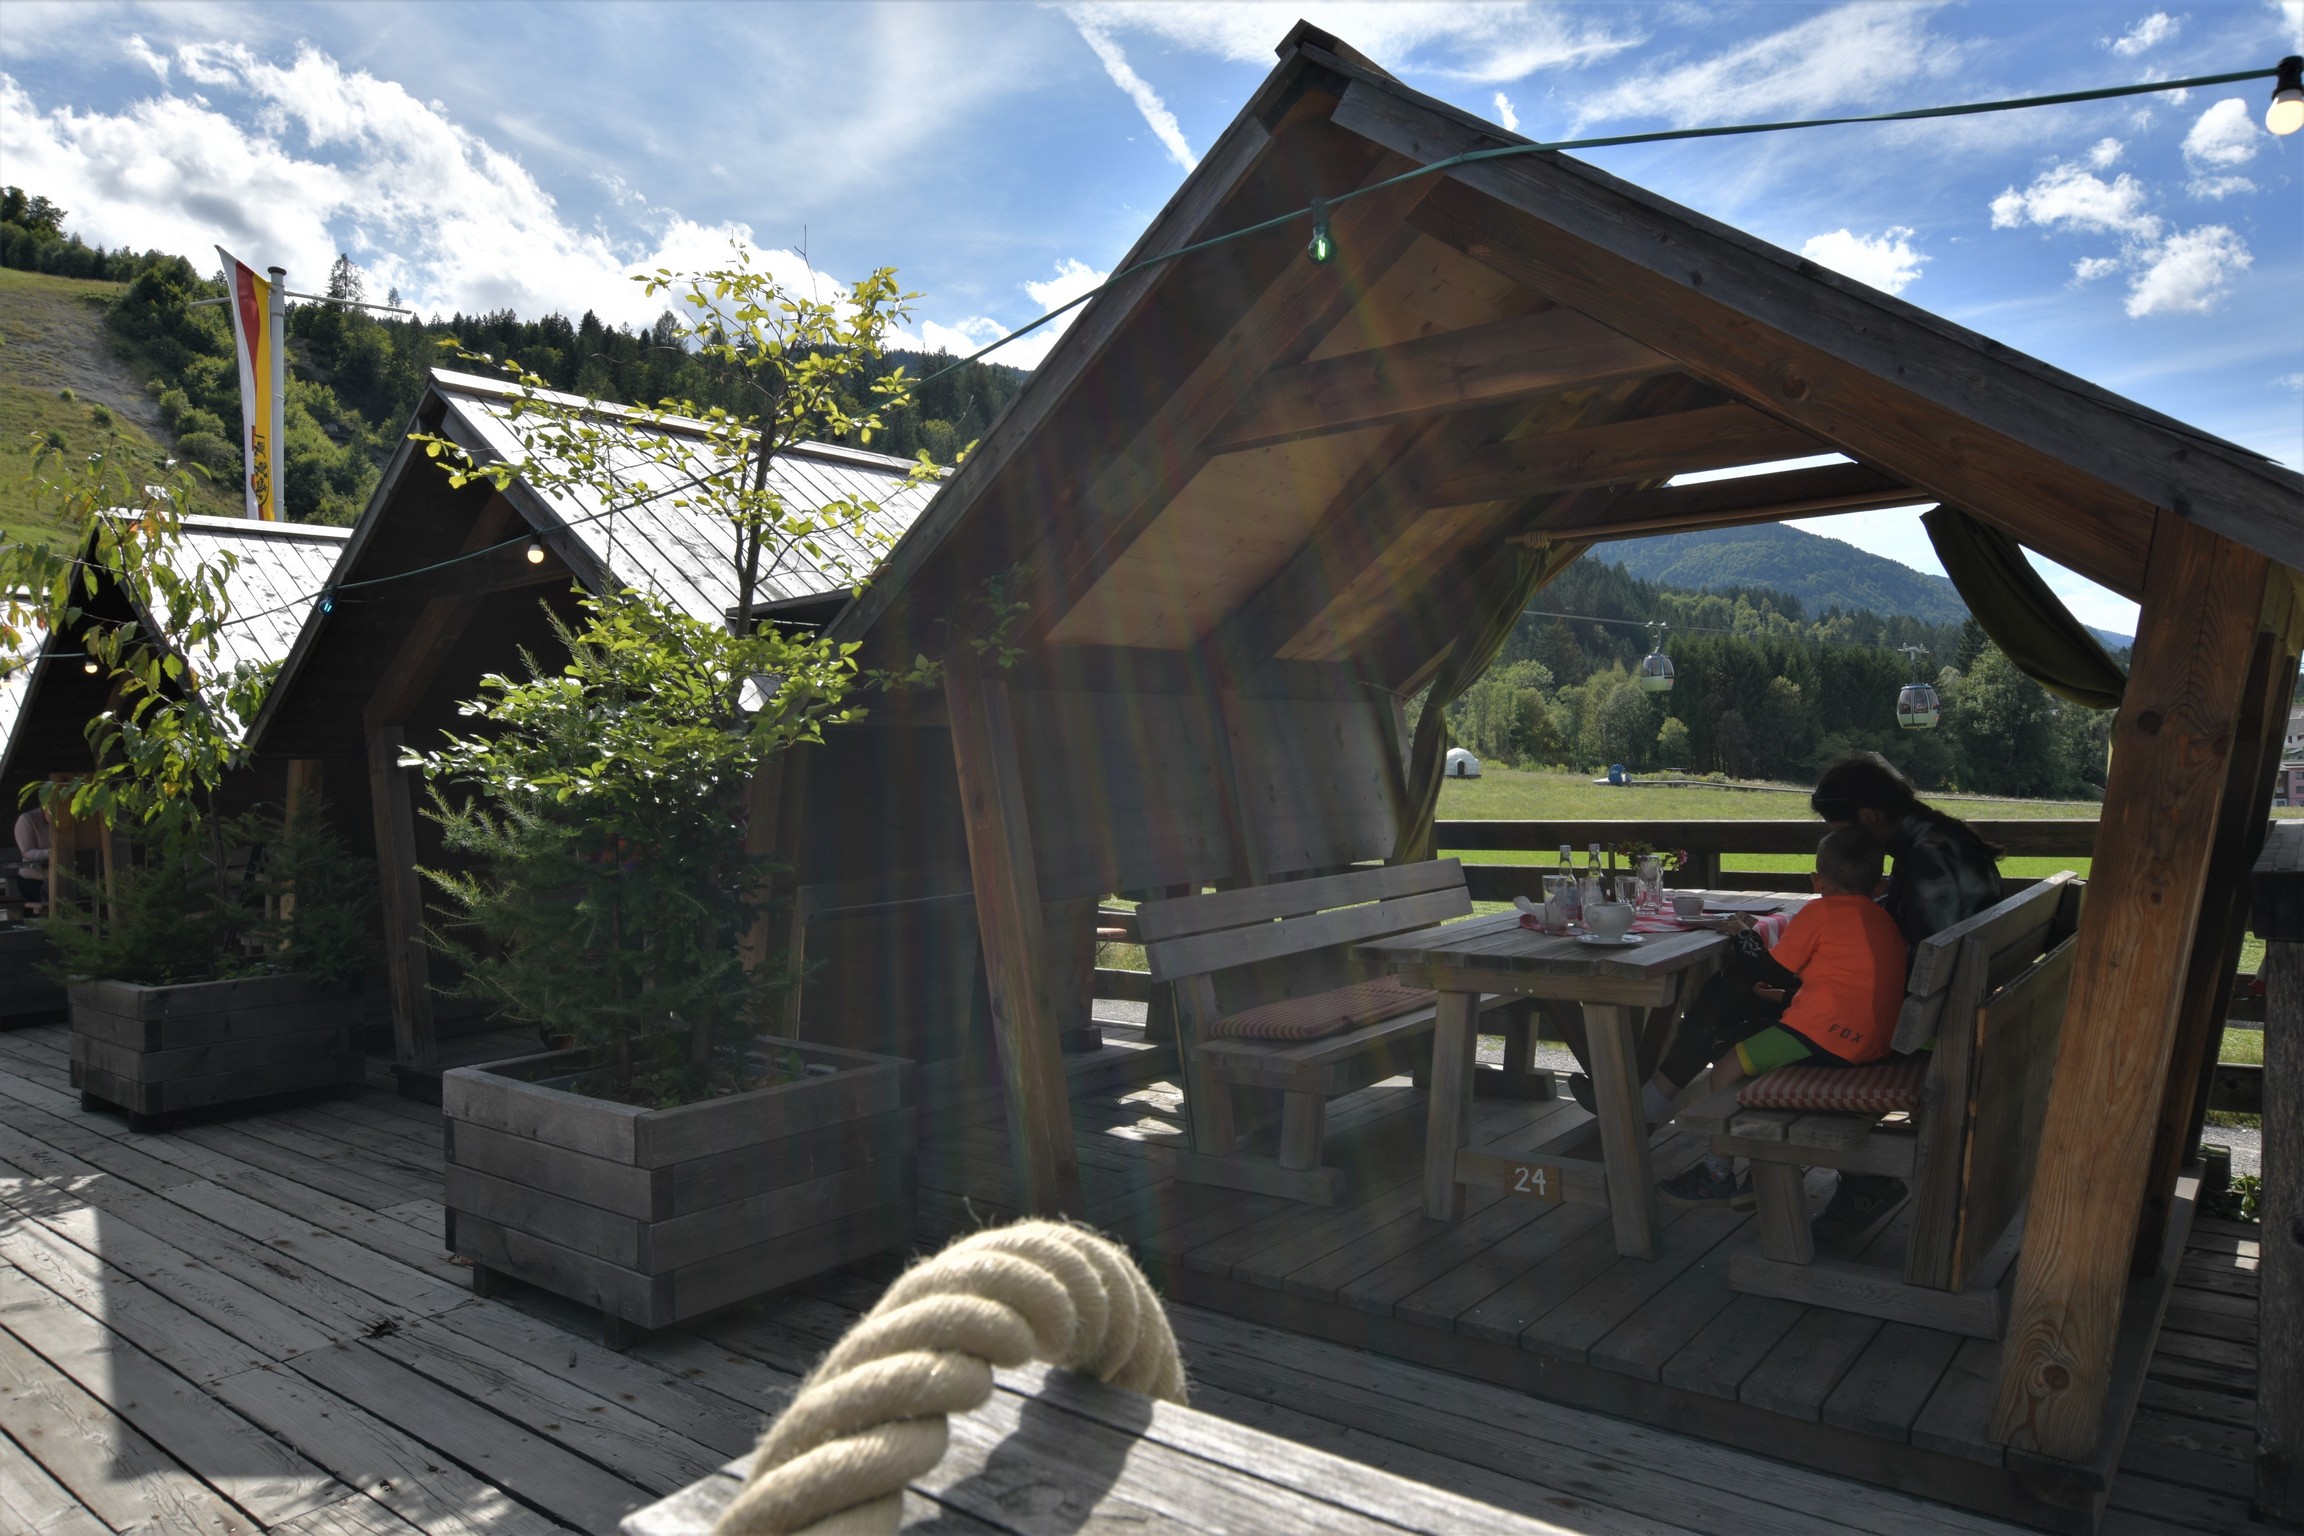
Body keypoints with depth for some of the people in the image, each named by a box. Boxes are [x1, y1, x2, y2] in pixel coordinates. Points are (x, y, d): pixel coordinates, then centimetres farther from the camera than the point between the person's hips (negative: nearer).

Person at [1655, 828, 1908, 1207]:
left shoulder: (1821, 911, -6)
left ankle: (1718, 1172, 5)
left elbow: (1769, 972, -3)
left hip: (1825, 1036, -10)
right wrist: (1786, 996, 27)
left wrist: (1743, 936, 14)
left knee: (1726, 1069, -4)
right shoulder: (1882, 918, 18)